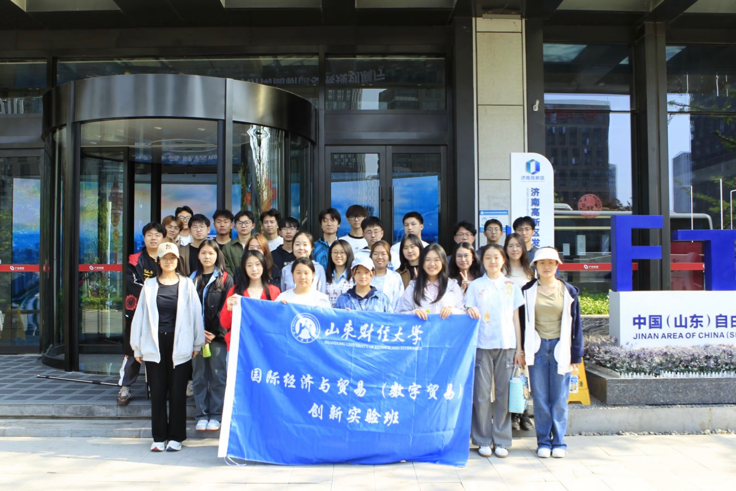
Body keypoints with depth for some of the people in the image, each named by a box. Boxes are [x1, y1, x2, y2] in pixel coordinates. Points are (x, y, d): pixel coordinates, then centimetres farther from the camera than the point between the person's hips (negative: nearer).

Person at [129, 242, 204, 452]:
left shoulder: (186, 285, 4)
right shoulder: (149, 285, 8)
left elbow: (195, 313, 4)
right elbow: (140, 315, 8)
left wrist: (197, 343, 1)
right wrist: (137, 346, 6)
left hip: (179, 346, -1)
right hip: (155, 346, 1)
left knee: (177, 393, 3)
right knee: (157, 393, 6)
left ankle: (176, 437, 13)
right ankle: (159, 437, 15)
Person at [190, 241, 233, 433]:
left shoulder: (225, 279, 1)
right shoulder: (193, 278, 10)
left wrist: (216, 332, -11)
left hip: (218, 336, -3)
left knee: (218, 376, 1)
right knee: (199, 376, 7)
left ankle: (215, 415, 11)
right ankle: (202, 414, 16)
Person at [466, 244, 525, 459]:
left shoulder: (511, 286, 11)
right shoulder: (475, 286, 8)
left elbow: (516, 318, 11)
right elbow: (469, 313, 7)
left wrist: (519, 348, 6)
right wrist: (470, 310, -17)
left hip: (506, 344, 1)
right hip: (482, 345, -1)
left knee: (503, 393, 1)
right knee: (482, 393, -1)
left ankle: (501, 441, 11)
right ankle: (484, 440, 9)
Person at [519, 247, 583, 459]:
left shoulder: (568, 291, 5)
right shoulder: (527, 291, 5)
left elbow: (575, 323, 6)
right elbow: (522, 321, 7)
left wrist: (576, 354, 2)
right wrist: (521, 350, 1)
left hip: (560, 348, 0)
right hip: (537, 348, 0)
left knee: (559, 399, 4)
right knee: (540, 398, 3)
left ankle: (559, 442, 14)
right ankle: (543, 442, 13)